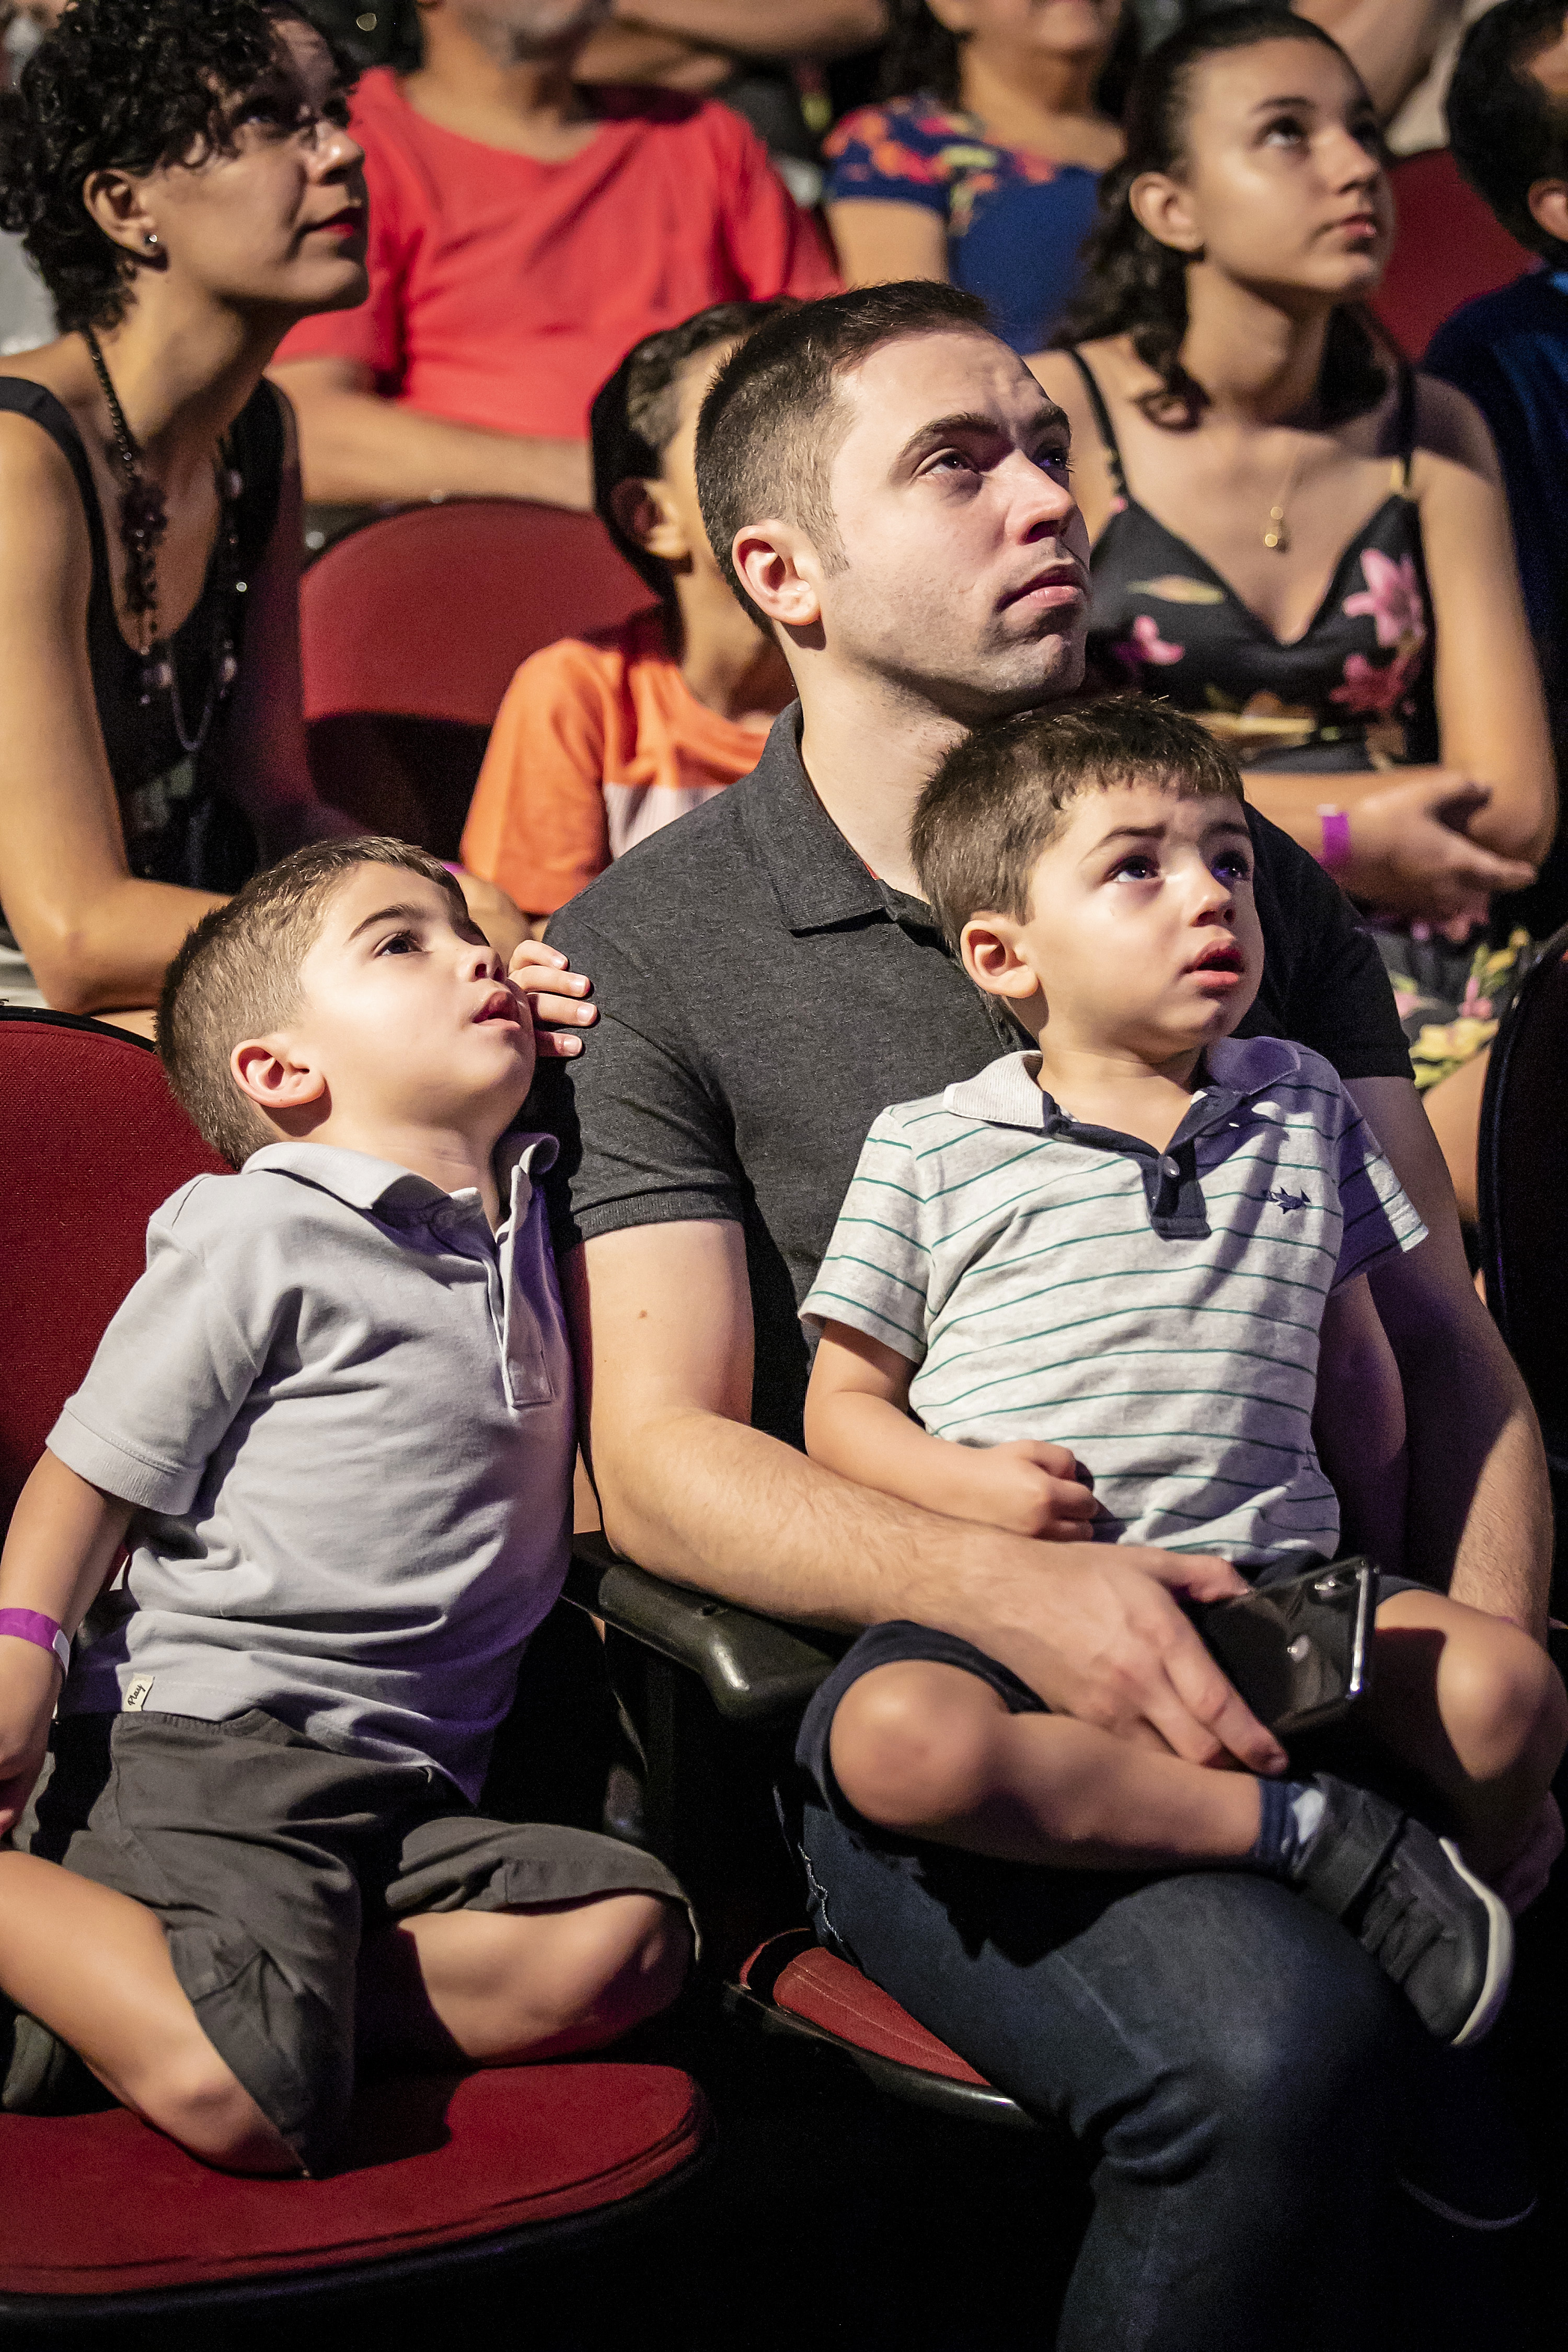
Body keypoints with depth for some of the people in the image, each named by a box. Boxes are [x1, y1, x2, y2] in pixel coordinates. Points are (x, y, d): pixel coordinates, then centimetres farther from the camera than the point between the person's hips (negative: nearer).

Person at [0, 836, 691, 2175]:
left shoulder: (525, 1232, 20)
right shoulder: (259, 1238, -1)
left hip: (403, 1787, 7)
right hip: (203, 1750, -7)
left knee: (627, 1937, -21)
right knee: (252, 2109, -29)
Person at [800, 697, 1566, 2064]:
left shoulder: (1304, 1111, 18)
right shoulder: (931, 1154, 8)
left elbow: (1356, 1366, 25)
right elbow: (843, 1405, 9)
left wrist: (1384, 1583, 21)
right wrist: (964, 1480, -11)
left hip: (1270, 1585, 2)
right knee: (898, 1740, -37)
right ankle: (1311, 1831, -29)